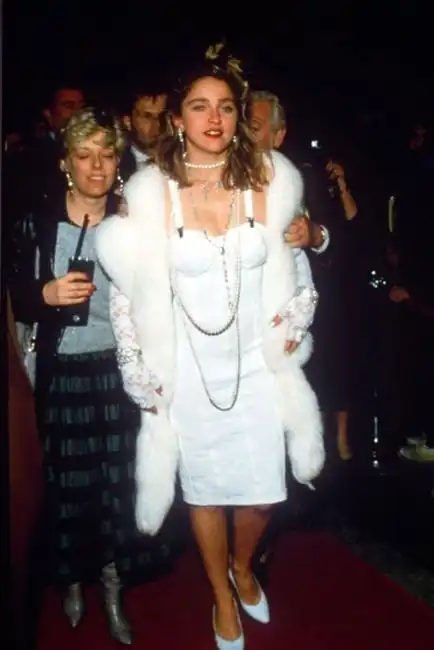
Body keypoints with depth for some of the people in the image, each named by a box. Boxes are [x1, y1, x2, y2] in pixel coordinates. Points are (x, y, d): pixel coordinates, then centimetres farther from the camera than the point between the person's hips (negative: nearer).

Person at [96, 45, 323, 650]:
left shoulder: (268, 180, -5)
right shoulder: (150, 193, -9)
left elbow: (295, 255, 12)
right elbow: (130, 288, -3)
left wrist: (298, 316, 0)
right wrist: (139, 372, -4)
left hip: (258, 363, 1)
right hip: (189, 370, -1)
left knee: (262, 490, 9)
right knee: (205, 490, 14)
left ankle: (242, 567, 44)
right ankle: (222, 597, 41)